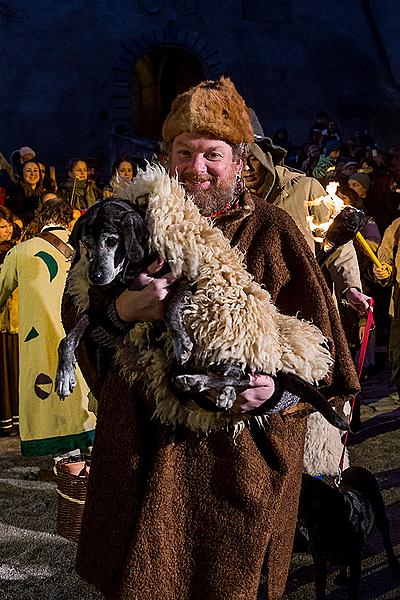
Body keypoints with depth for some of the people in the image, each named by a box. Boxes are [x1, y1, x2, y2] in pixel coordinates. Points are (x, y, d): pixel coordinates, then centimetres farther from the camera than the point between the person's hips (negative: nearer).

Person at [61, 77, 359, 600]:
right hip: (145, 443, 3)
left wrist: (278, 383, -23)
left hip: (241, 447, -2)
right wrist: (122, 309, -20)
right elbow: (76, 311, 1)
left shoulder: (272, 231, -3)